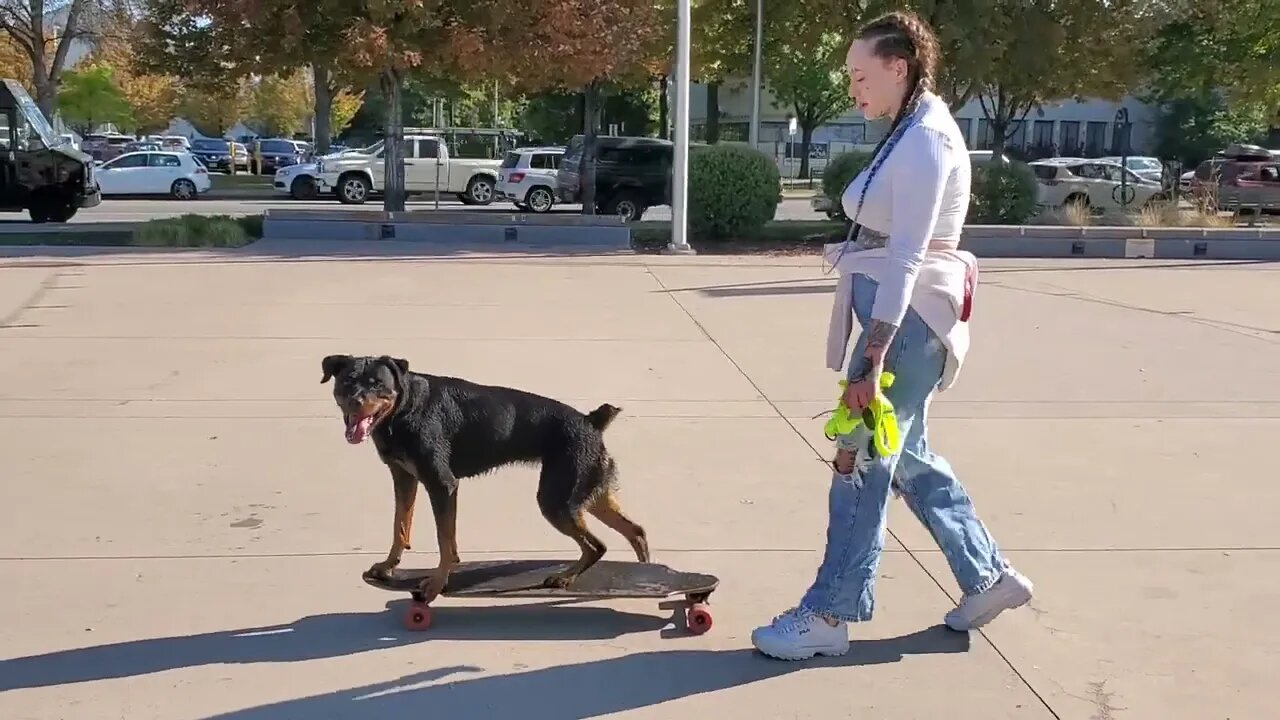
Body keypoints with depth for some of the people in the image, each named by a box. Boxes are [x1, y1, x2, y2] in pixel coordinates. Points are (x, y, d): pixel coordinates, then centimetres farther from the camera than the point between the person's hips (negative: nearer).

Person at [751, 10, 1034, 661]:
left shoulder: (925, 140, -15)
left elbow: (905, 260, -21)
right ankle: (988, 577, 28)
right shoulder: (913, 134, 16)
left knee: (862, 459, -4)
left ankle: (829, 615, 6)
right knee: (903, 454, 17)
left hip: (907, 316, -10)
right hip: (899, 313, 10)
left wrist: (871, 361, -25)